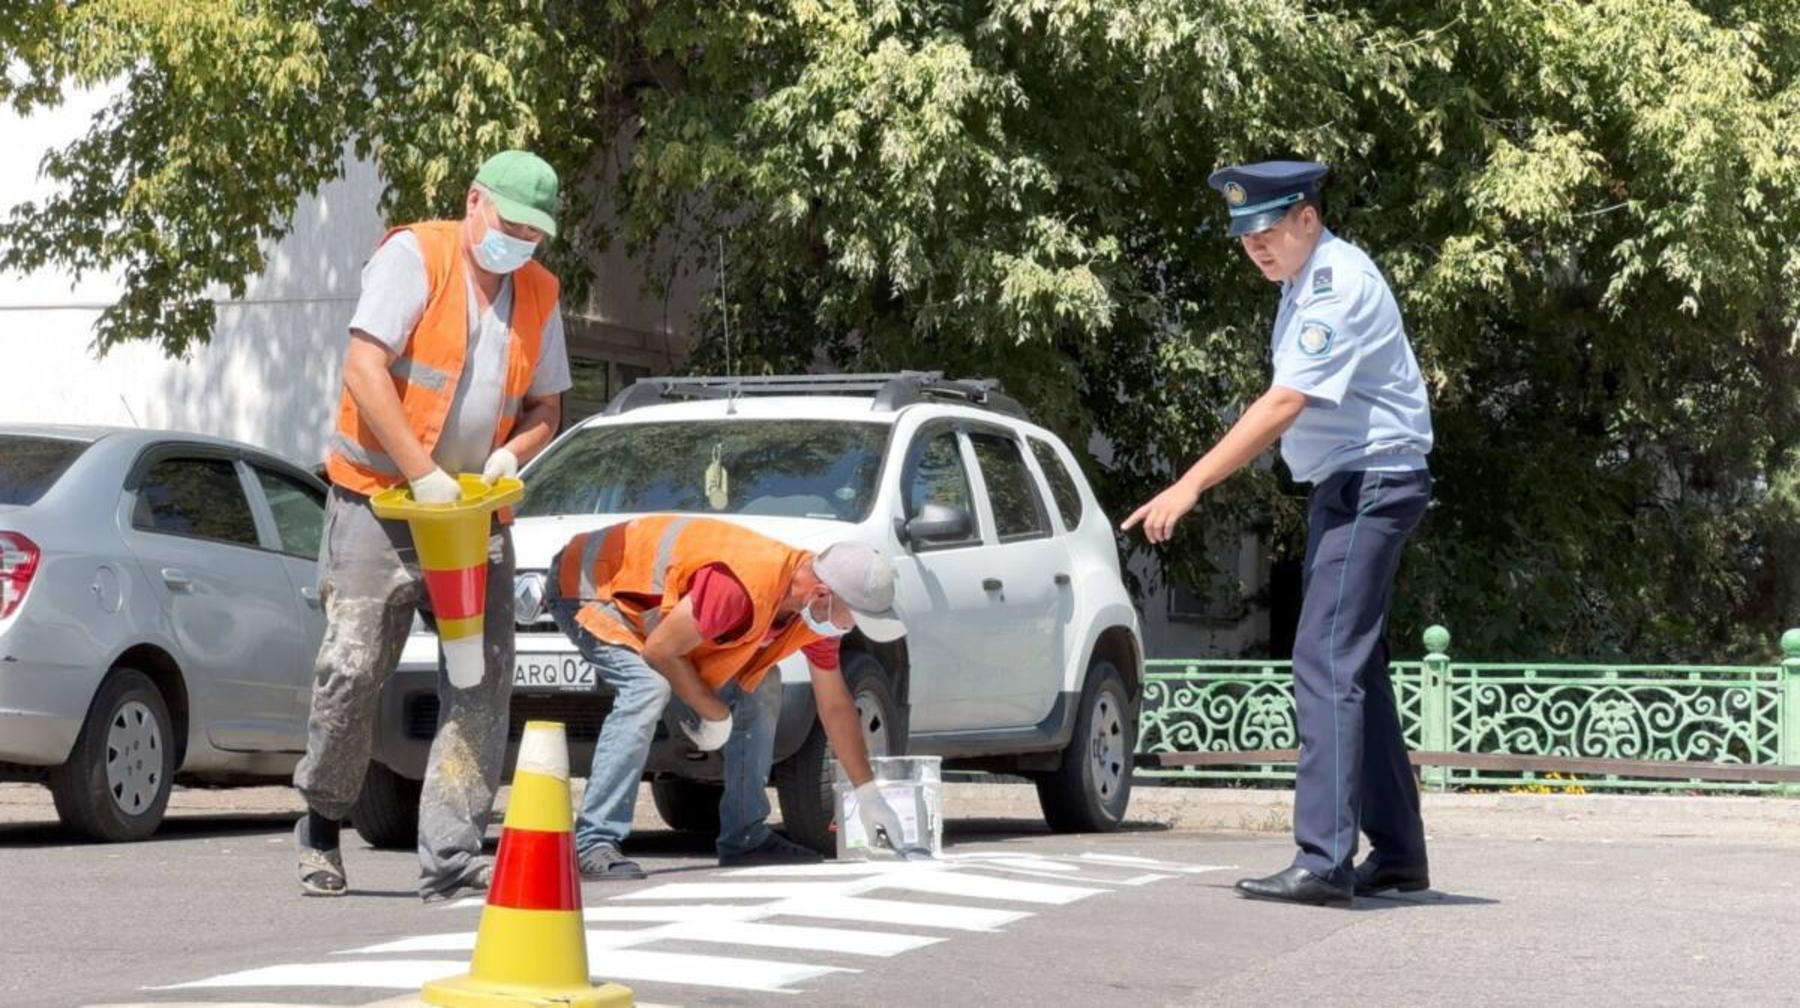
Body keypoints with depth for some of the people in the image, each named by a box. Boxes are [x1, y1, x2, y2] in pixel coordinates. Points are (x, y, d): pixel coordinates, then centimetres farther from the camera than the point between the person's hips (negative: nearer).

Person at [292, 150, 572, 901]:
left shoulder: (539, 294, 10)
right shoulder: (414, 256, -9)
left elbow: (545, 408, 16)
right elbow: (364, 370, -18)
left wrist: (513, 453, -7)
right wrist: (423, 473, -22)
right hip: (378, 500, -5)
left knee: (484, 677, -5)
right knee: (352, 668, -9)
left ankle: (450, 855, -5)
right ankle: (321, 826, 14)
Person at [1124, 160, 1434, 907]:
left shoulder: (1339, 286, -18)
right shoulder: (1304, 281, 12)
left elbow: (1282, 405, -26)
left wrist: (1189, 488, -29)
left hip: (1373, 483, -10)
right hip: (1342, 487, 10)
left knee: (1327, 663, -16)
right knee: (1354, 668, 14)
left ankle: (1323, 862, -20)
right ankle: (1397, 853, 21)